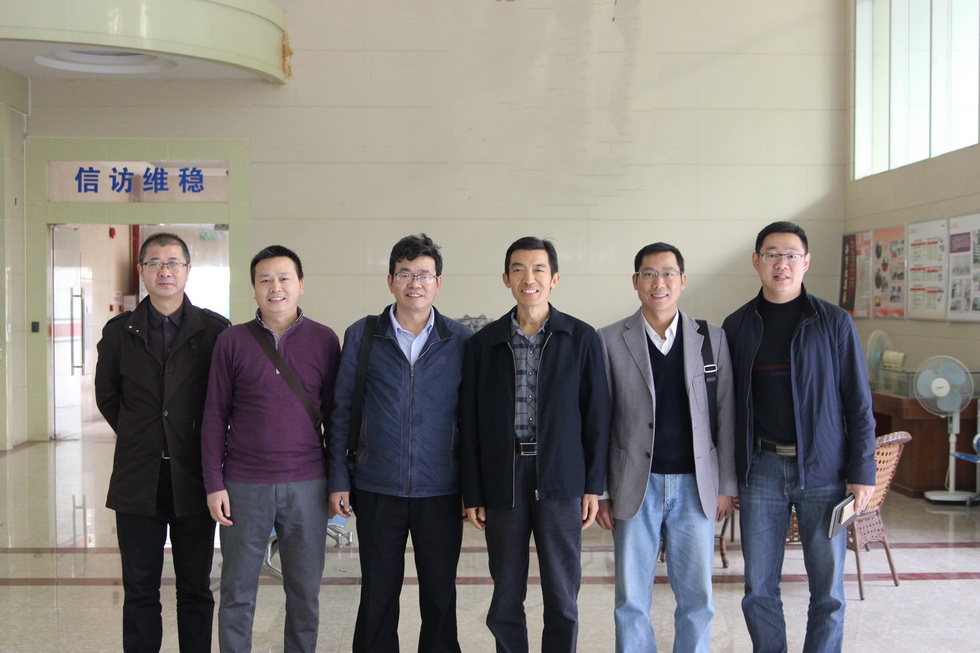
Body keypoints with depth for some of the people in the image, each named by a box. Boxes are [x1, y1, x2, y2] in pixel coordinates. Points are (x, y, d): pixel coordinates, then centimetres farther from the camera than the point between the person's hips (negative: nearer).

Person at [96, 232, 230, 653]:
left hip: (193, 478, -1)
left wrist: (206, 446, 7)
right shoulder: (119, 331, 5)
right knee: (140, 591, 8)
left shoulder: (214, 329, -1)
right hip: (138, 479, 2)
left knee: (195, 590, 8)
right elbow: (107, 397, 17)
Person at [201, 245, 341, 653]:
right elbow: (215, 417, 3)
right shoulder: (232, 341, 1)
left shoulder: (324, 341, 2)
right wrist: (214, 484, -2)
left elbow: (334, 413, 6)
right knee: (237, 593, 9)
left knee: (305, 592, 9)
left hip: (307, 485, 0)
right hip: (245, 486, 0)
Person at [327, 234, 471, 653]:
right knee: (377, 595, 10)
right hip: (377, 490, 0)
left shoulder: (461, 342, 1)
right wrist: (338, 480, 1)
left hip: (441, 492, 0)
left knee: (440, 597, 9)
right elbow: (341, 412, 5)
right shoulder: (361, 336, 1)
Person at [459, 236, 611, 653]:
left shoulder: (581, 338, 2)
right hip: (502, 481, 1)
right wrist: (473, 494, 3)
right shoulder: (484, 343, 5)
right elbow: (470, 423, 6)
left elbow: (596, 415, 3)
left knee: (562, 595, 6)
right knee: (506, 597, 10)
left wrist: (593, 486, -1)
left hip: (560, 481, -1)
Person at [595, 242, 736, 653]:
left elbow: (725, 416, 5)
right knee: (632, 600, 7)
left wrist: (727, 486, 2)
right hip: (635, 487, -1)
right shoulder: (610, 341, 0)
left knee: (697, 598, 8)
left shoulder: (712, 339, 3)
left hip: (695, 486, 1)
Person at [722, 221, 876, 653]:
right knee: (759, 587, 7)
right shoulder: (737, 326, 6)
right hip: (760, 468, 2)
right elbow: (727, 405, 7)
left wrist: (862, 472, -6)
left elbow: (858, 403, 0)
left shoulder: (834, 323, 0)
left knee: (828, 588, 6)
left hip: (822, 470, -1)